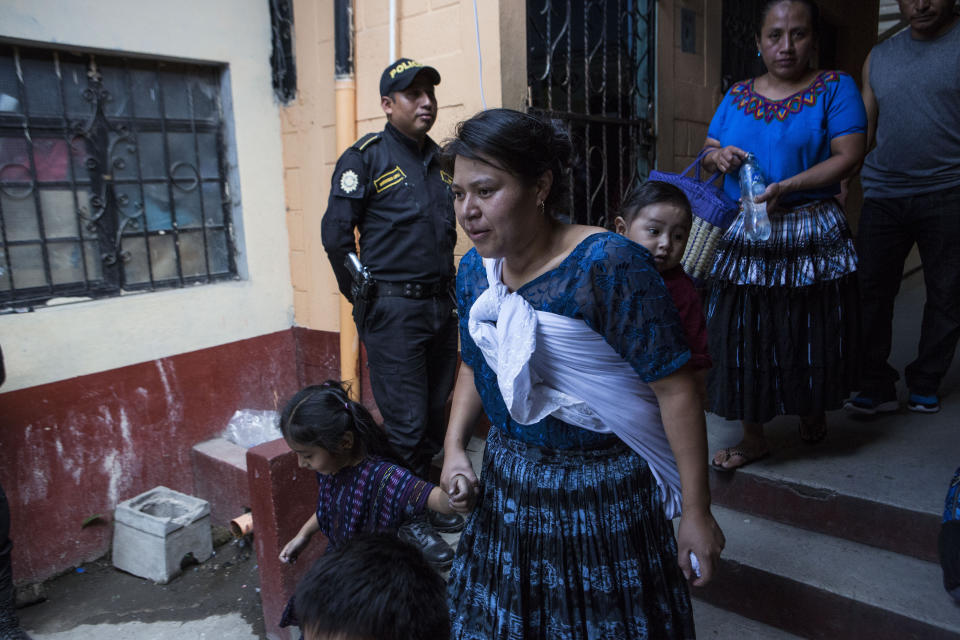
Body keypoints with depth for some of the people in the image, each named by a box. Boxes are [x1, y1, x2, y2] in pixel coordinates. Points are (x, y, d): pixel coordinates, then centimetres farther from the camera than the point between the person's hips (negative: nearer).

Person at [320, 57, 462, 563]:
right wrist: (361, 295, -3)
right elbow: (335, 233, -7)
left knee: (435, 412, 15)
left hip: (441, 304, 7)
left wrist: (446, 284, 17)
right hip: (393, 309, -6)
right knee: (405, 421, -1)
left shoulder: (439, 160, 14)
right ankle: (408, 521, 17)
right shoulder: (365, 157, -6)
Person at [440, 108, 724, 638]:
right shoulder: (475, 269, -2)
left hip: (602, 492, -6)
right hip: (506, 484, 6)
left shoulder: (609, 266, -23)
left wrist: (696, 512, -17)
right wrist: (454, 450, 1)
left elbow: (675, 388, -21)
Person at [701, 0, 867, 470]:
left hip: (812, 235, -2)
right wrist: (717, 156, -12)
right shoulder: (737, 96, 11)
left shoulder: (835, 88, 1)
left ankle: (813, 410, 38)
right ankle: (753, 437, 17)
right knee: (742, 338, 3)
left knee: (810, 334, 9)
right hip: (742, 238, 3)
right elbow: (706, 154, 13)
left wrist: (784, 188, -21)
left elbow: (848, 156, -9)